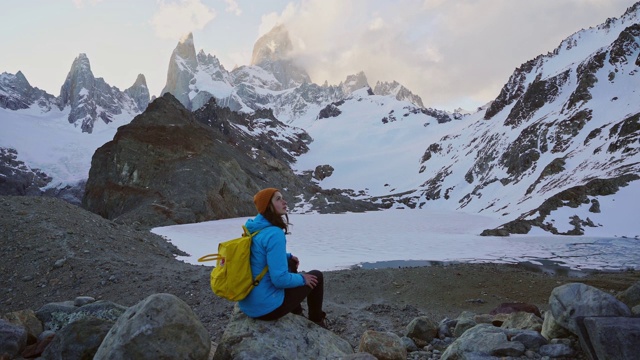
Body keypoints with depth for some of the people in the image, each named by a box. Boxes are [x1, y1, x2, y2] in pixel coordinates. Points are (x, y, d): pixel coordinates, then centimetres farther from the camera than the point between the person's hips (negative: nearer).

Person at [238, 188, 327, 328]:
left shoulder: (253, 228, 5)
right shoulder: (274, 234, -24)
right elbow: (280, 279, -26)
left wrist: (288, 256, 19)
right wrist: (302, 278, -8)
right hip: (267, 307, -8)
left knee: (290, 263, 28)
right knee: (316, 276, 9)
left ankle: (296, 313, 43)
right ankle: (316, 319, 34)